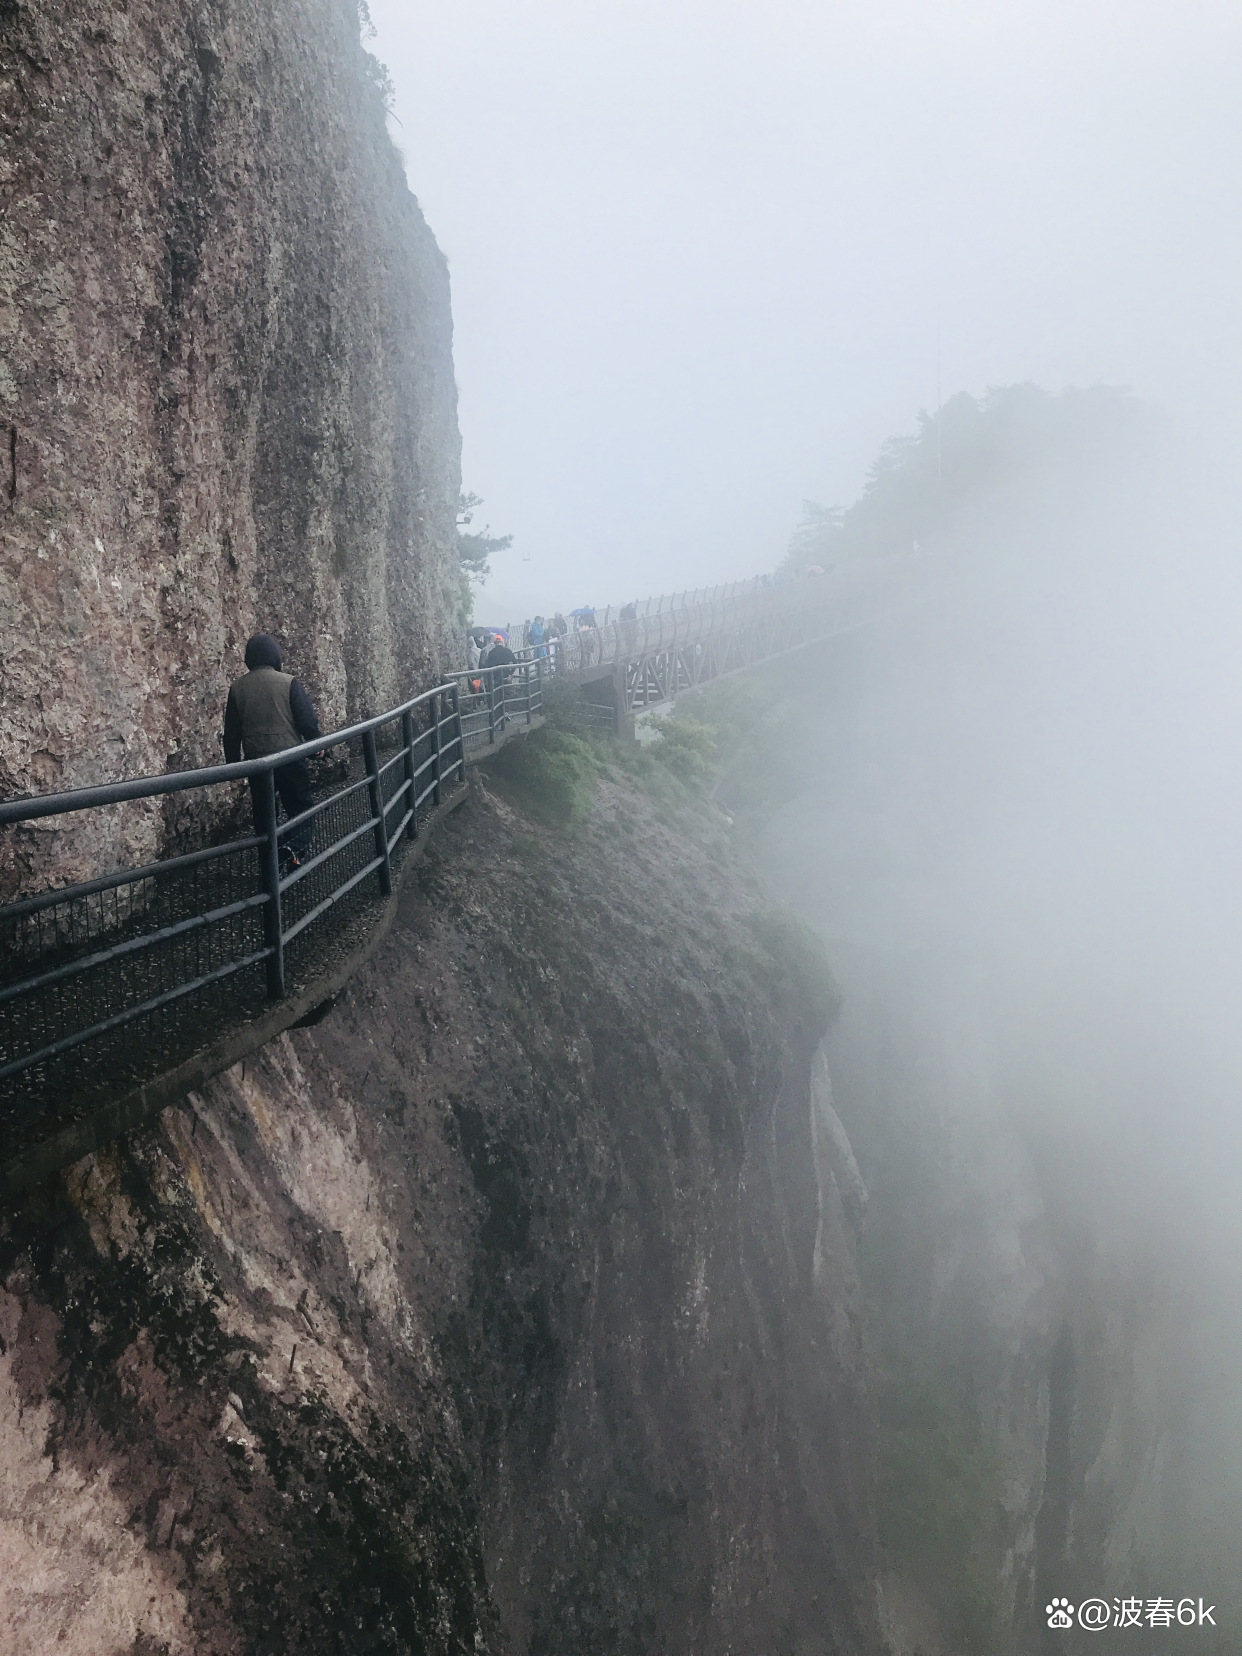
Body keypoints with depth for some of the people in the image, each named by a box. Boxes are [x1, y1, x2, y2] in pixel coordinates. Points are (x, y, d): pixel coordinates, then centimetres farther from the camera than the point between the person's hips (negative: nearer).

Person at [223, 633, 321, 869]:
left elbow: (231, 731, 6)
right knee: (302, 808, 7)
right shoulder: (288, 683, -8)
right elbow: (307, 720, -9)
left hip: (256, 761, 3)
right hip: (289, 758, -3)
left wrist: (233, 761, 16)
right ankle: (294, 848, -19)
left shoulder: (238, 688, 2)